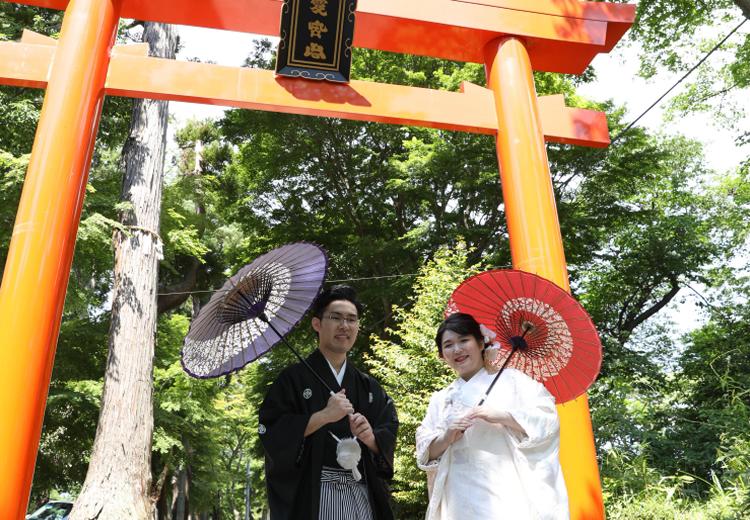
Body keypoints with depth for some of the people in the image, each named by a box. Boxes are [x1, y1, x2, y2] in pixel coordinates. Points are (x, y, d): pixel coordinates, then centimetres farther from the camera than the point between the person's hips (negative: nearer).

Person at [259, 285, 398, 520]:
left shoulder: (368, 387, 10)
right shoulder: (294, 378, -2)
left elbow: (389, 437, 6)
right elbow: (270, 432, -11)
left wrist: (370, 438, -14)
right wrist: (323, 416, -17)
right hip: (310, 498, -4)